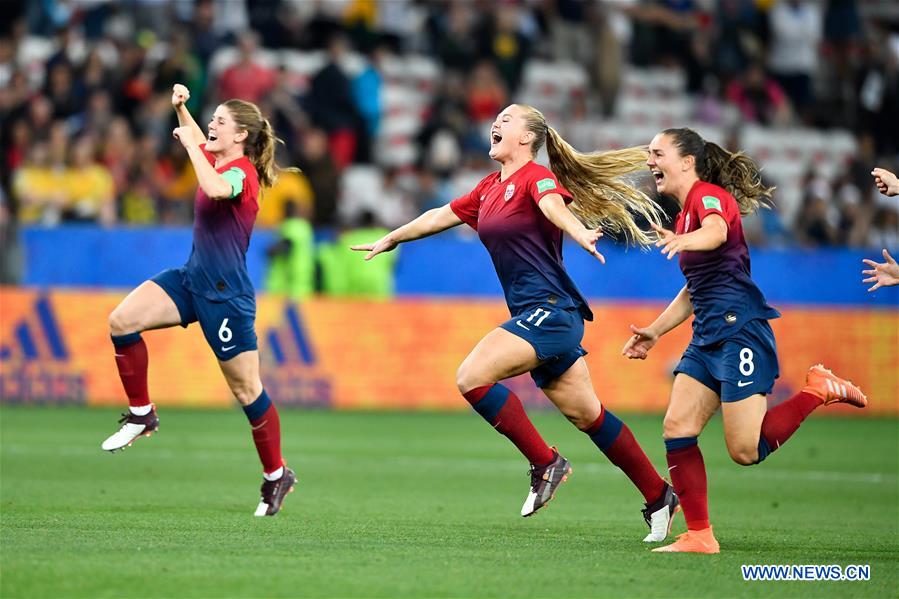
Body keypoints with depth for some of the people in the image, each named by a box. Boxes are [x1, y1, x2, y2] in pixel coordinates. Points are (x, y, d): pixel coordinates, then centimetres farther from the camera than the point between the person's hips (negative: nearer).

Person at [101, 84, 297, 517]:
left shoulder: (241, 171, -17)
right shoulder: (218, 158, 7)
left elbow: (216, 189, -42)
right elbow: (198, 139, 33)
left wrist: (191, 145, -29)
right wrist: (181, 108, 15)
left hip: (226, 295, -8)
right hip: (192, 279, 8)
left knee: (246, 389, 1)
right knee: (122, 321, -10)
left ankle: (277, 476, 16)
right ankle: (141, 415, 2)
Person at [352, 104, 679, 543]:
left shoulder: (537, 177, -9)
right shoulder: (489, 188, 17)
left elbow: (554, 205, -31)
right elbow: (441, 216, 29)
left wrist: (578, 232, -52)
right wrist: (390, 239, 40)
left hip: (551, 309, -9)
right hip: (533, 315, 9)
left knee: (472, 378, -19)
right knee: (586, 414, 9)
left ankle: (545, 463, -9)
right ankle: (658, 496, 16)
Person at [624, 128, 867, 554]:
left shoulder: (709, 195, -9)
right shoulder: (687, 212, 20)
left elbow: (716, 232, -35)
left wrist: (683, 242, -56)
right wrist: (655, 331, 27)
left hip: (740, 331, -10)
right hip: (708, 338, 10)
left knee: (745, 450, -12)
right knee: (677, 427, -3)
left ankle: (819, 390, 6)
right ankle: (699, 535, -1)